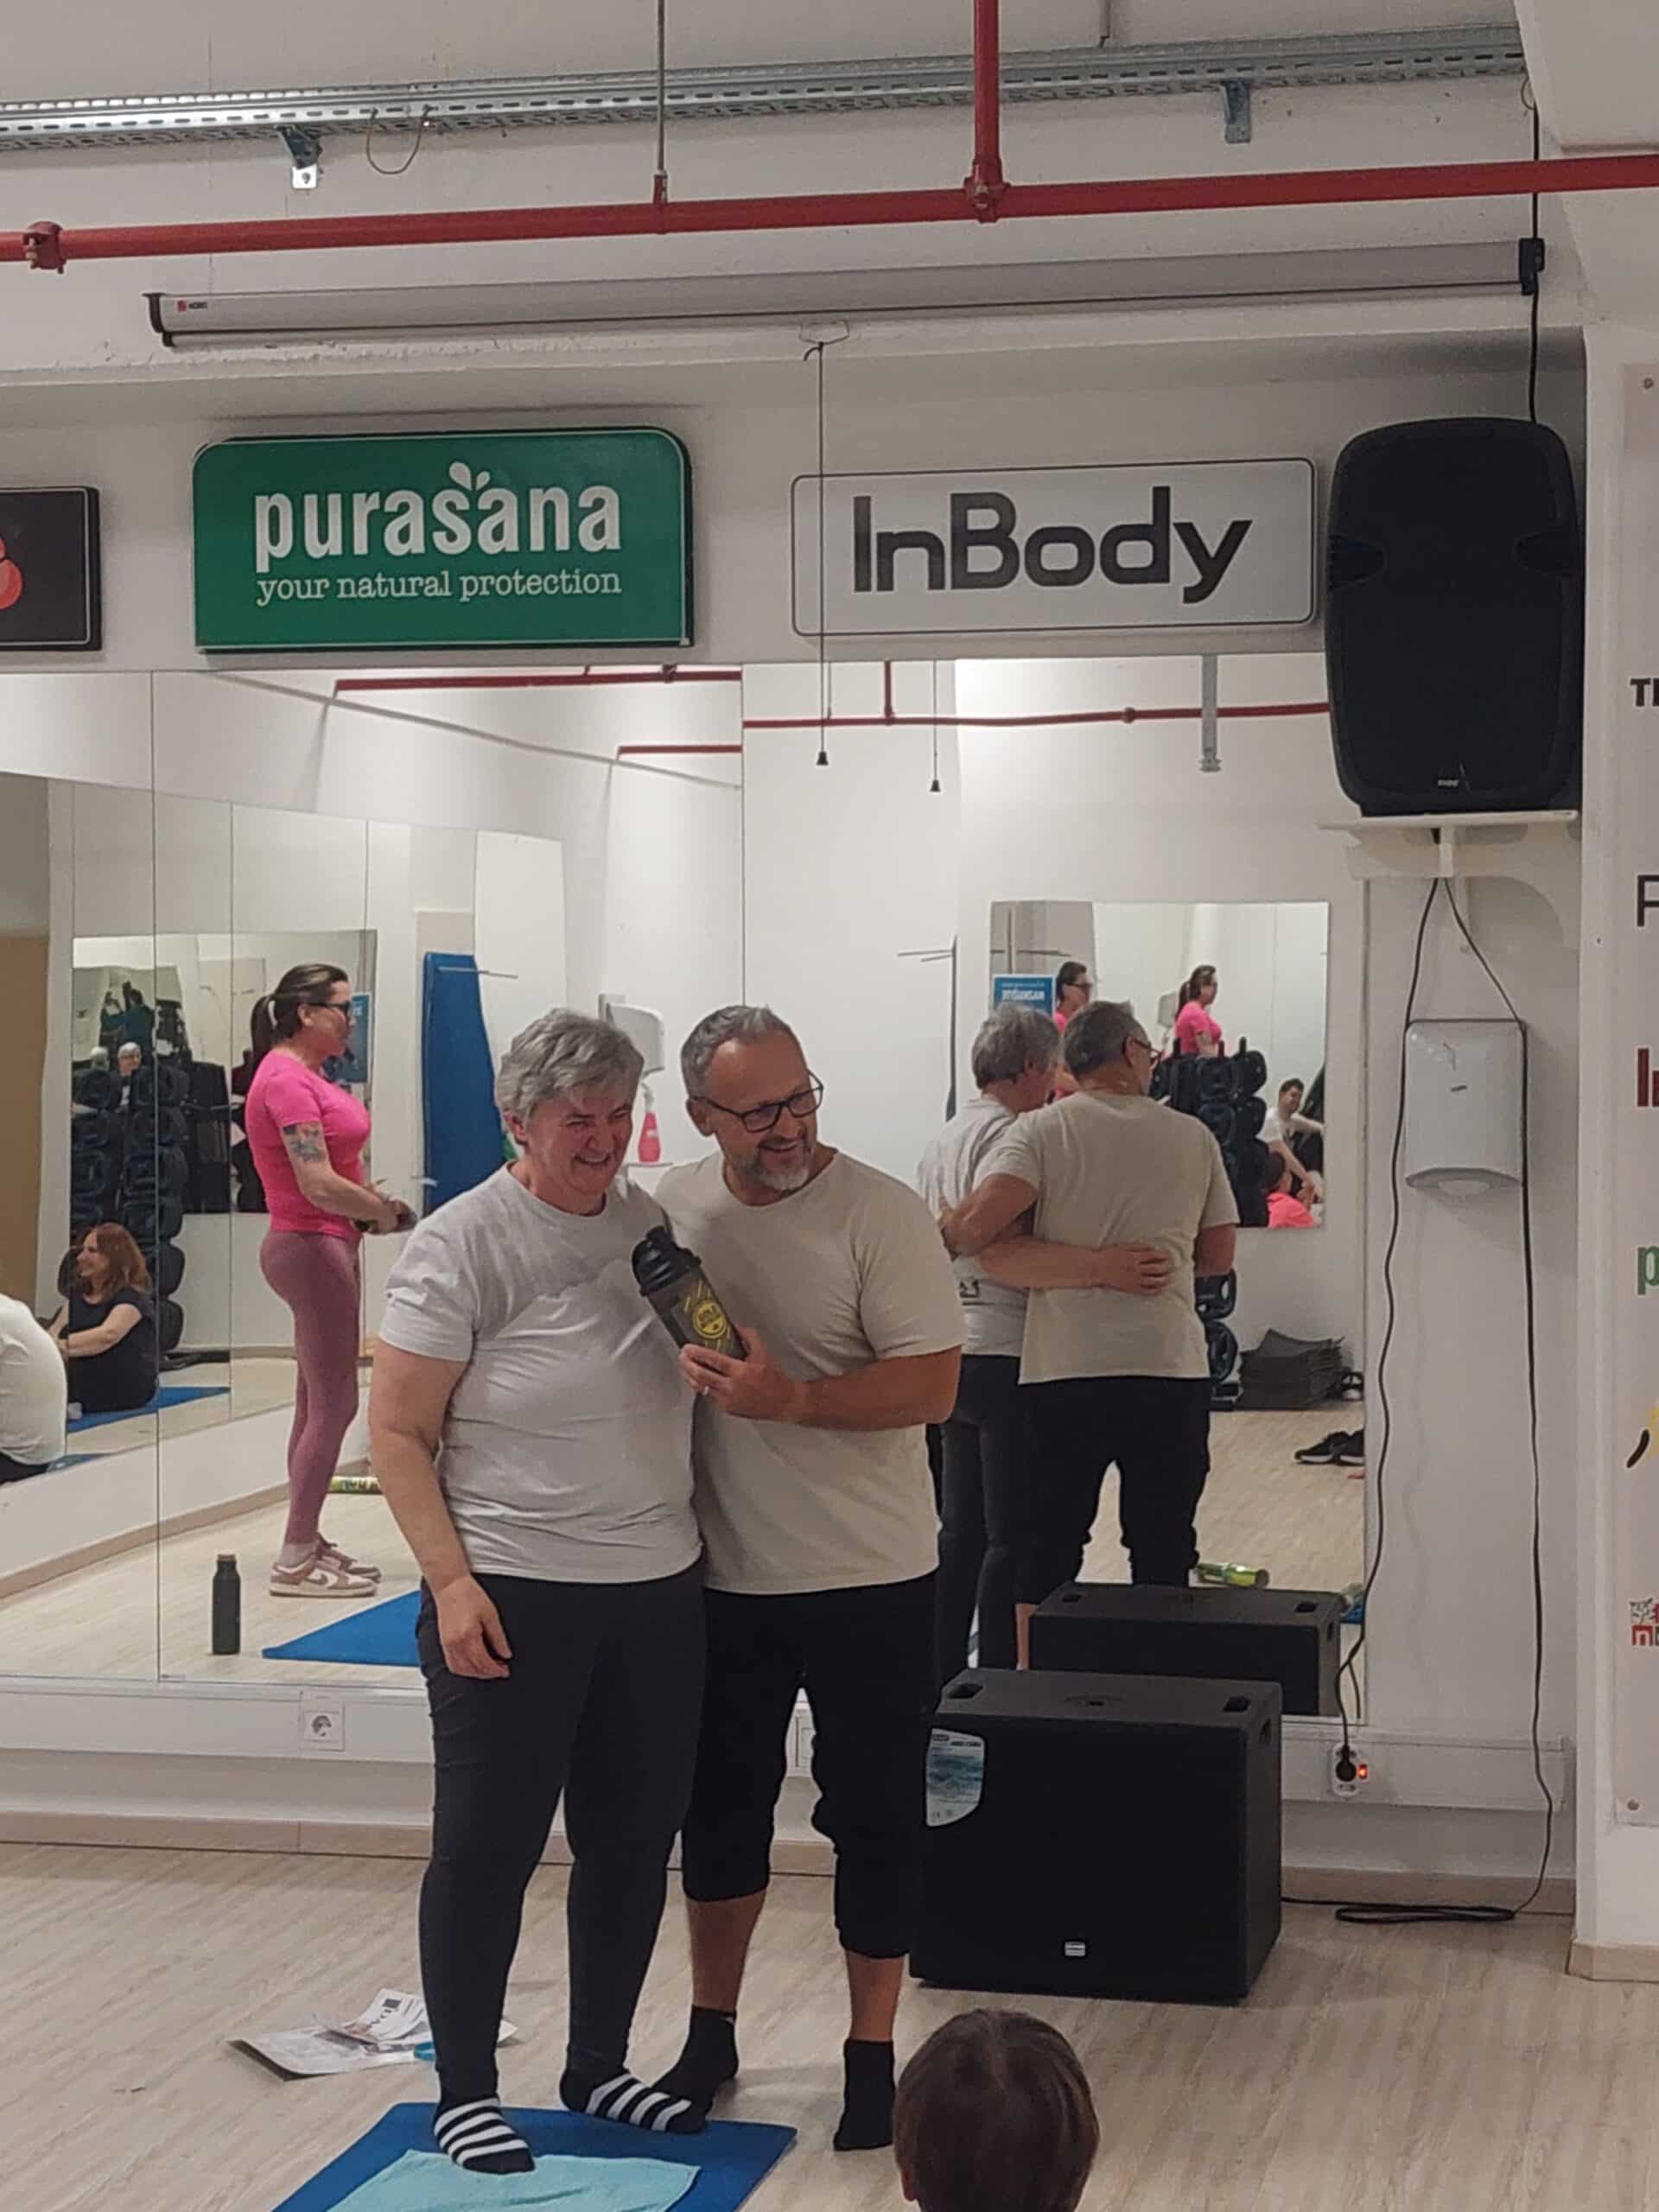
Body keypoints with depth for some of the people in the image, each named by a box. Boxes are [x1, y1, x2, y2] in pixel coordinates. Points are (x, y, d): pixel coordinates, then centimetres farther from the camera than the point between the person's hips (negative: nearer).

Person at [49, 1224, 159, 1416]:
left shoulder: (132, 1297, -9)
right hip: (81, 1390, 6)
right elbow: (56, 1331, 4)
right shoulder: (78, 1293, 17)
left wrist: (62, 1346, -39)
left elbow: (108, 1335, -27)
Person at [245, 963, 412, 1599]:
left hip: (325, 1244, 10)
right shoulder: (287, 1080, -18)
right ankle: (295, 1561, -2)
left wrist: (373, 1202, 5)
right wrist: (387, 1213, -10)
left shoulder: (303, 1075, 13)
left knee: (318, 1403, 15)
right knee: (333, 1404, -7)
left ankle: (306, 1542, 22)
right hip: (312, 1246, -10)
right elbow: (320, 1186, -24)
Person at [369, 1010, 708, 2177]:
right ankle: (465, 2090, 17)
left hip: (658, 1593, 6)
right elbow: (398, 1433, -9)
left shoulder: (651, 1224, 7)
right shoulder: (463, 1243, -10)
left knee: (635, 1840, 13)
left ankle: (599, 2066, 30)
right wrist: (450, 1580, -17)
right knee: (488, 1848, 3)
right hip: (513, 1596, -6)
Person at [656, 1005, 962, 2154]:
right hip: (723, 1575, 4)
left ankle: (872, 2052, 20)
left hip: (869, 1580, -4)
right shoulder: (672, 1208, 1)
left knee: (875, 1820, 6)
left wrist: (788, 1398, -29)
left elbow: (931, 1383, -18)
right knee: (721, 1805, 17)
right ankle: (711, 2031, 33)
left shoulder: (880, 1212, -13)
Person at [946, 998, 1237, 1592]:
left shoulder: (1042, 1131, -3)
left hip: (1065, 1371, -1)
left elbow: (984, 1217, -18)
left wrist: (943, 1244, 2)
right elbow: (1217, 1255, 10)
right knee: (1163, 1555, 11)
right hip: (1172, 1370, 1)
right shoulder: (1193, 1138, 5)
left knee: (1050, 1552, 11)